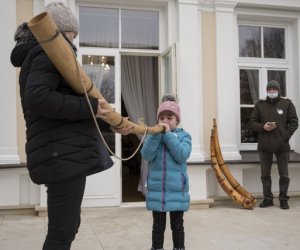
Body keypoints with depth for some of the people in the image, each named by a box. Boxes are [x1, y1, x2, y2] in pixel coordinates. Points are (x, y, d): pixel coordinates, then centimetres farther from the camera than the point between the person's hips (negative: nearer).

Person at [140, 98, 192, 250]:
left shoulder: (183, 135, 1)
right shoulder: (152, 136, 5)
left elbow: (182, 156, -16)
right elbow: (147, 155, -10)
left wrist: (168, 134, -15)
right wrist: (156, 134, -18)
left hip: (177, 189, -1)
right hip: (156, 189, 1)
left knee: (177, 225, 11)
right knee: (158, 226, 11)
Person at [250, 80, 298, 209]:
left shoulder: (287, 104, 3)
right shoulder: (259, 105, 6)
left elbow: (294, 122, 2)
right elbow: (252, 122, 8)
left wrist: (286, 135, -11)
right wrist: (263, 127, -11)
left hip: (282, 146, -1)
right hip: (264, 145, 2)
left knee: (284, 175, 5)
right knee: (265, 174, 8)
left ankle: (283, 199, 17)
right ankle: (268, 198, 20)